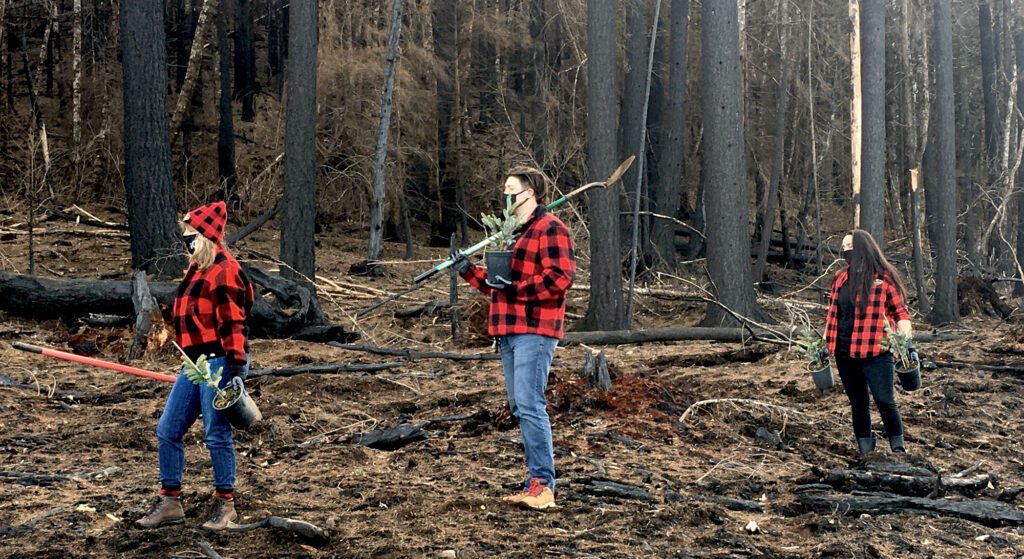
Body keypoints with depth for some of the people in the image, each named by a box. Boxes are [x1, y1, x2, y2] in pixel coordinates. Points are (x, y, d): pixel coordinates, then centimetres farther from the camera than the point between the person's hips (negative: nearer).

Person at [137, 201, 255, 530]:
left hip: (219, 363, -10)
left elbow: (232, 322, -18)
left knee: (217, 434, -3)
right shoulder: (197, 269, 18)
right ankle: (170, 503, 18)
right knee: (167, 431, 9)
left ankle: (225, 505, 11)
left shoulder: (224, 270, -12)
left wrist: (237, 368, -23)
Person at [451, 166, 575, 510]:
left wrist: (516, 288, -22)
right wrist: (469, 271, 12)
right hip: (509, 331, 10)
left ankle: (542, 484, -12)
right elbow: (498, 284, 27)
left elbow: (561, 276, -20)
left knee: (530, 405, -14)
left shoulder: (550, 228, -8)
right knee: (520, 407, 10)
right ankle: (537, 479, 15)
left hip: (535, 331, -10)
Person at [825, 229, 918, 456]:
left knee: (884, 400, -10)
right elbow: (832, 313, 18)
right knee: (857, 402, 12)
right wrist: (825, 344, 15)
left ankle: (898, 447, 2)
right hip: (844, 352, 5)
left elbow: (900, 312, -3)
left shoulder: (884, 278, -4)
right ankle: (865, 450, 20)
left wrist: (906, 342, -13)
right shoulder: (840, 279, 11)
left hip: (875, 352, -5)